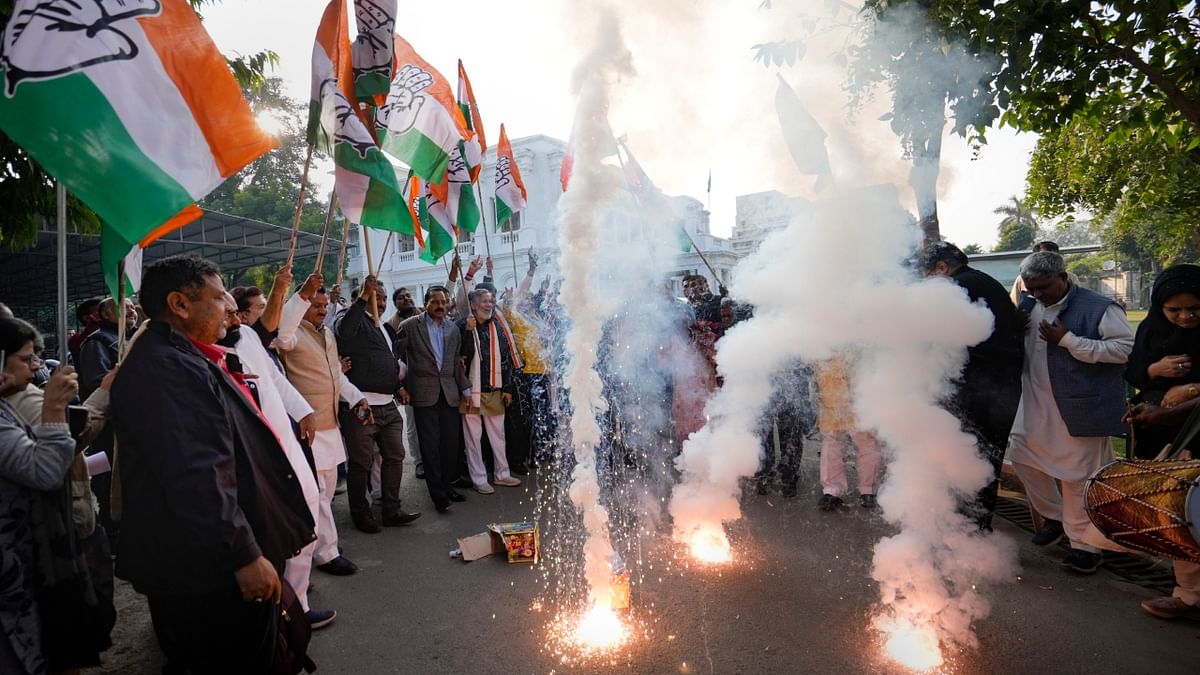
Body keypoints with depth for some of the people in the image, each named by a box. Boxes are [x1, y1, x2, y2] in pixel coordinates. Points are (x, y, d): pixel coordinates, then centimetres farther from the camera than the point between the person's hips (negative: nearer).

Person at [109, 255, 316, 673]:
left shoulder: (182, 358, 13)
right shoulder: (164, 368, -23)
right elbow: (195, 477, -30)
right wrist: (245, 556, -27)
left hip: (211, 560, 11)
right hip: (209, 573, -11)